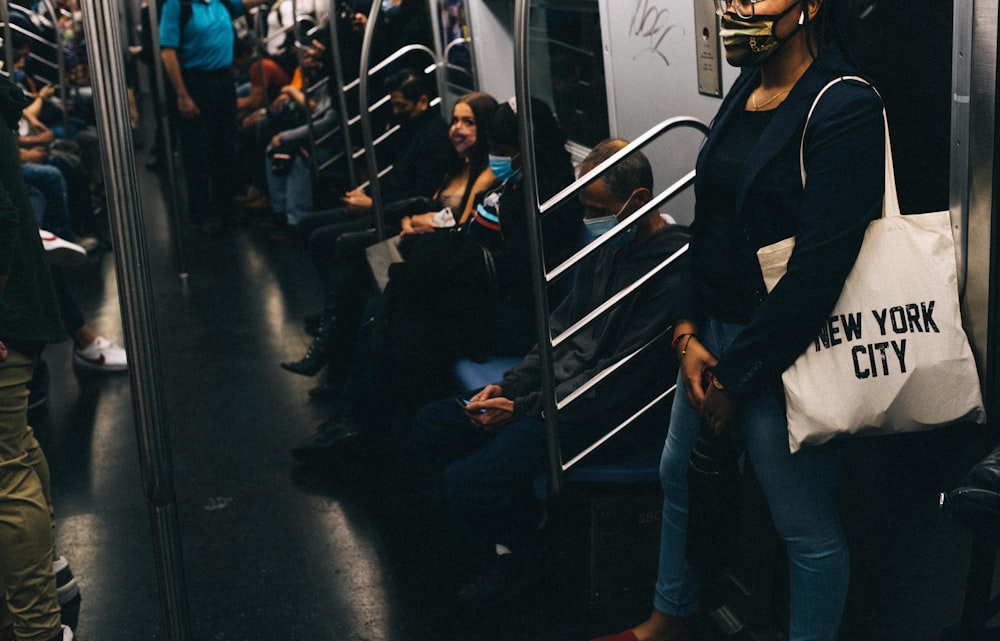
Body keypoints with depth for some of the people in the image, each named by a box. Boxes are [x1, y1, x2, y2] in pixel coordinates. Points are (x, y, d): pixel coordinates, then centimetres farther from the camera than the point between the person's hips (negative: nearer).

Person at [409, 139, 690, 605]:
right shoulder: (609, 244, 7)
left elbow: (621, 377, -23)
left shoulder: (671, 267, -23)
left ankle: (519, 553, 10)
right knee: (431, 424, 6)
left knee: (464, 481, -21)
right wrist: (507, 387, 1)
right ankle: (499, 536, 16)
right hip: (560, 385, 10)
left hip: (613, 415, -10)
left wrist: (522, 409, -18)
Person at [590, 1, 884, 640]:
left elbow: (818, 268, -22)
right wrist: (688, 333, 2)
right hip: (712, 336, 9)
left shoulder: (846, 108, -18)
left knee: (808, 528, 6)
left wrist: (736, 377, -16)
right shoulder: (747, 90, 7)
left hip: (782, 354, -9)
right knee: (680, 474, 23)